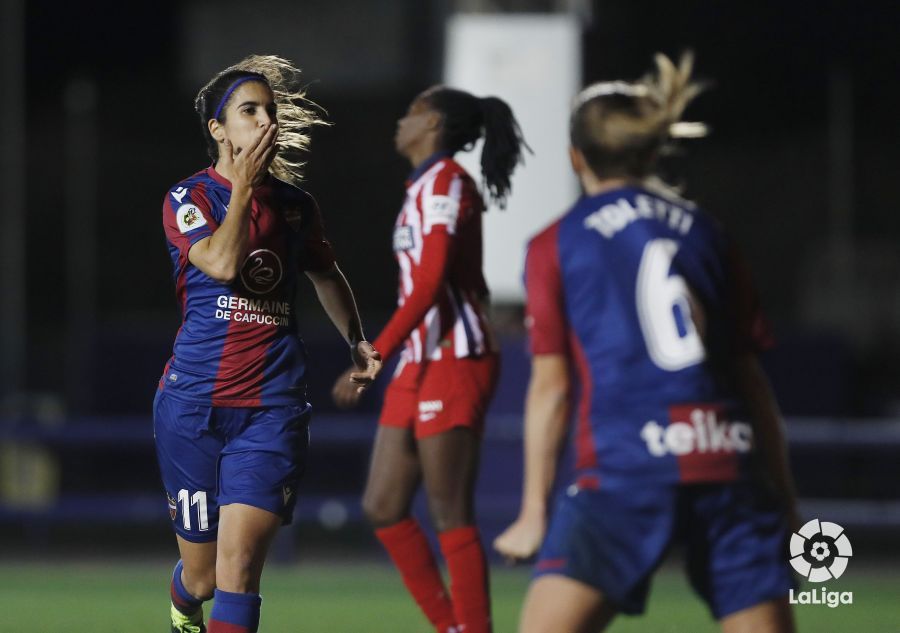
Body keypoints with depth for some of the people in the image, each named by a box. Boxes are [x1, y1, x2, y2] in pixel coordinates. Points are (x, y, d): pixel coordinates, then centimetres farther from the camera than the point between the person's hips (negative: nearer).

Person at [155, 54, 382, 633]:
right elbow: (223, 263, -21)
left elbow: (326, 275, 31)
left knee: (238, 563, -16)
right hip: (194, 404, -2)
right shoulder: (188, 199, -2)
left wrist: (357, 341, 27)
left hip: (274, 406, 2)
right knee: (202, 576, 10)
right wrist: (243, 185, -15)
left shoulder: (295, 205, 11)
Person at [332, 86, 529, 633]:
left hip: (453, 362, -10)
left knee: (451, 516, -9)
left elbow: (430, 284, -19)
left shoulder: (445, 181, -10)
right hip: (420, 365, 10)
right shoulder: (426, 185, 18)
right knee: (384, 508, 8)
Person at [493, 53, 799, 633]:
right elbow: (752, 377, 16)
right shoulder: (706, 232, 17)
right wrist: (784, 497, 20)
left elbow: (551, 387, 4)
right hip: (729, 462, 3)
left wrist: (535, 510, 7)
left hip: (625, 463, -3)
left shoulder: (556, 244, 8)